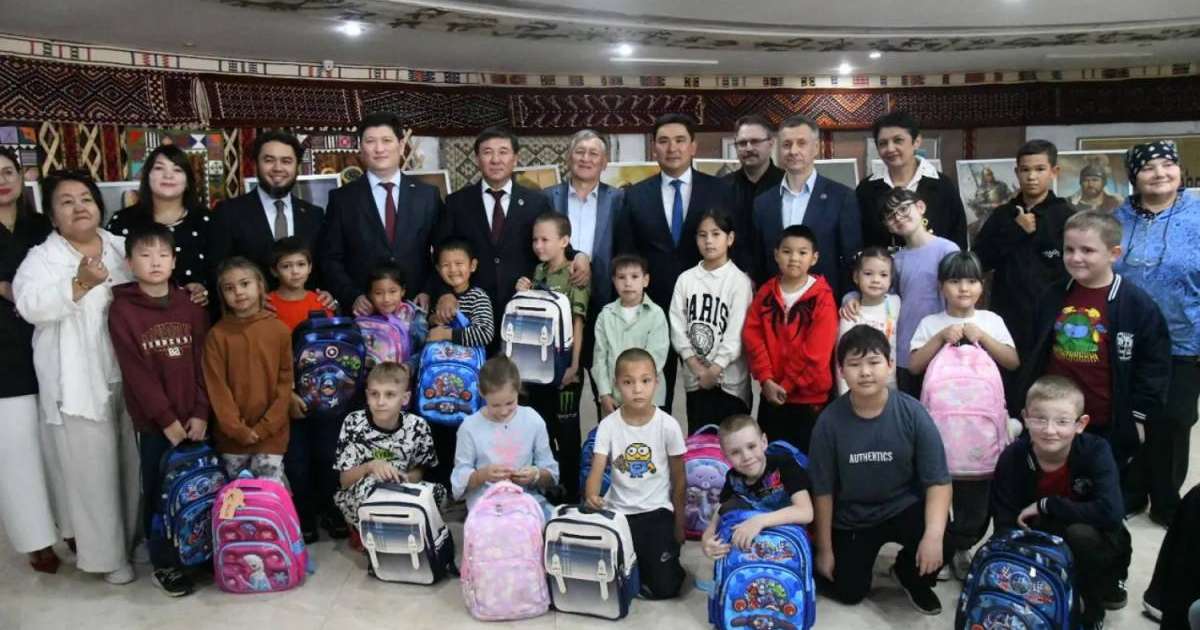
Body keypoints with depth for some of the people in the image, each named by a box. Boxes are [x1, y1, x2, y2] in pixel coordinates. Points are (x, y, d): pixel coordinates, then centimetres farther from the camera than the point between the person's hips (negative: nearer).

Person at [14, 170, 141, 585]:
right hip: (79, 385, -4)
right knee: (92, 468, 1)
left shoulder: (122, 248, 10)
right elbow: (31, 306, -20)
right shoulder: (40, 258, -3)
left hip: (131, 376, 4)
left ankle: (138, 535, 30)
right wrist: (81, 283, -33)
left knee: (134, 461, 13)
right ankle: (107, 552, 13)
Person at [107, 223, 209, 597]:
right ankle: (164, 565, 19)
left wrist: (200, 413, -5)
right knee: (159, 493, 6)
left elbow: (203, 364, 4)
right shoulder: (122, 310, -5)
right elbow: (136, 374, -9)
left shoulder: (190, 306, 6)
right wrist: (167, 419, -11)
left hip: (193, 419, 3)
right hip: (154, 422, -3)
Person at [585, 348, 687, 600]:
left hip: (656, 511, -1)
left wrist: (679, 523, 2)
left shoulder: (668, 425, -11)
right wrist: (592, 496, -37)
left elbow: (678, 479, -2)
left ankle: (668, 552, 24)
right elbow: (597, 470, -14)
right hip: (617, 510, 1)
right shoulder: (608, 425, -9)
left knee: (663, 586, -8)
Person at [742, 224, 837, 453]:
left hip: (809, 396, -4)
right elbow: (752, 335, -3)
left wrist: (787, 385, -13)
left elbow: (816, 351, -14)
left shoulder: (822, 298, -10)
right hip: (771, 394, 4)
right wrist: (766, 379, -12)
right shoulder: (765, 292, 2)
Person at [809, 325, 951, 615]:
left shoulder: (912, 413, -19)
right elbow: (823, 489, -7)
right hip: (851, 518, 1)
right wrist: (824, 549, -1)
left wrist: (934, 534, -32)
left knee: (944, 543, -27)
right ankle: (850, 552, 35)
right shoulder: (830, 421, -17)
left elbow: (938, 481, -16)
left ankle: (910, 575, 9)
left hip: (903, 507, 0)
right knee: (849, 593, 0)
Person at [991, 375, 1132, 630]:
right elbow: (1005, 526, -19)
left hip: (1098, 545, -2)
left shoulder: (1096, 451, -23)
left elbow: (1110, 514, -35)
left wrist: (1046, 505, -28)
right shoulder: (1012, 458, -19)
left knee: (1081, 533, -33)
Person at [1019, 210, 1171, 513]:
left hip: (1110, 426, -4)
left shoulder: (1136, 303, -12)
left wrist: (1139, 415, -7)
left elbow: (1155, 364, -7)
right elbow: (1035, 355, 12)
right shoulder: (1054, 297, 2)